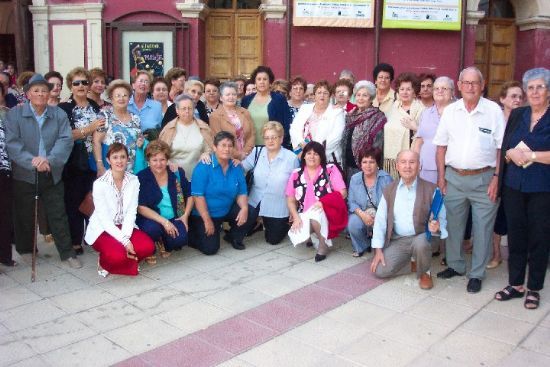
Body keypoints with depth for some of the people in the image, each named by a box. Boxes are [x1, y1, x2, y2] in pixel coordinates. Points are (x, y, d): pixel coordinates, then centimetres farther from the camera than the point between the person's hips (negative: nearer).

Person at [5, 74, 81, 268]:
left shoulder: (59, 114, 5)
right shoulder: (14, 114, 0)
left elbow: (66, 140, -6)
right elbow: (11, 142, -10)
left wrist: (49, 160, -22)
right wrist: (32, 161, -23)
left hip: (52, 174, 1)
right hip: (24, 174, -1)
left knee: (58, 215, 5)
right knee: (24, 216, 10)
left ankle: (67, 253, 14)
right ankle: (25, 253, 27)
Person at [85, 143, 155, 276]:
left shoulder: (133, 181, -3)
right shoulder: (100, 184, -14)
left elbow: (131, 212, -6)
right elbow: (104, 218, -17)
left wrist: (126, 236, -21)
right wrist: (123, 240, -24)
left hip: (125, 227, 4)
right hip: (103, 230, -4)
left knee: (148, 246, -22)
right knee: (117, 254, -31)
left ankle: (125, 259, 6)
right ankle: (105, 262, 5)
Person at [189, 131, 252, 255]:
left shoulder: (237, 168, -2)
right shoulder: (203, 167, -17)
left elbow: (242, 193, 0)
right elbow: (198, 196, -19)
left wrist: (244, 208, -22)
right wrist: (207, 220, -21)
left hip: (227, 211, 5)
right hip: (204, 214, -5)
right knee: (210, 248, -14)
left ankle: (234, 237, 9)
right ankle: (191, 234, 19)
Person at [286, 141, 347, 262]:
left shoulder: (330, 169, 0)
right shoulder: (296, 174, 9)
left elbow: (342, 193, -6)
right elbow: (291, 200, 8)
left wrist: (323, 203, -20)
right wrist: (296, 217, -9)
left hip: (327, 214, -3)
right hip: (304, 217, 4)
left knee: (314, 214, -37)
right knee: (298, 237, -26)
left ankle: (323, 243, -8)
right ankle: (315, 236, 11)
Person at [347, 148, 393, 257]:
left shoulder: (386, 178, -6)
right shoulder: (354, 179, 3)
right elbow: (351, 202, -1)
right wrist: (362, 214, -21)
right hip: (361, 214, 2)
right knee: (353, 224, -29)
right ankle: (360, 247, 3)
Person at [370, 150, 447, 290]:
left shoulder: (431, 189, -4)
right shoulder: (389, 190, 4)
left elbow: (442, 218, -5)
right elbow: (380, 220, 3)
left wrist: (436, 226, -30)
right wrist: (378, 250, -3)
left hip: (421, 236, -3)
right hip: (397, 241, 3)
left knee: (421, 244, -37)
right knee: (380, 271, -13)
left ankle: (424, 273, -3)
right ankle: (409, 259, 17)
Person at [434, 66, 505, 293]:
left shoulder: (494, 110, -2)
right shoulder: (450, 111, 5)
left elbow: (501, 148, -2)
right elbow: (441, 146, 7)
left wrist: (496, 178, -8)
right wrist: (441, 177, 3)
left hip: (483, 179, -2)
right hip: (454, 178, 3)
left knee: (482, 228, 4)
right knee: (453, 224, 12)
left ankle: (477, 274, 18)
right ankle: (455, 265, 31)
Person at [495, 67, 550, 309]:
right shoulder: (517, 115, 10)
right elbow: (504, 148, 12)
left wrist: (528, 155, -14)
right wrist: (511, 154, -8)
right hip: (514, 187, 4)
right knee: (515, 236, 10)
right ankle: (515, 284, 24)